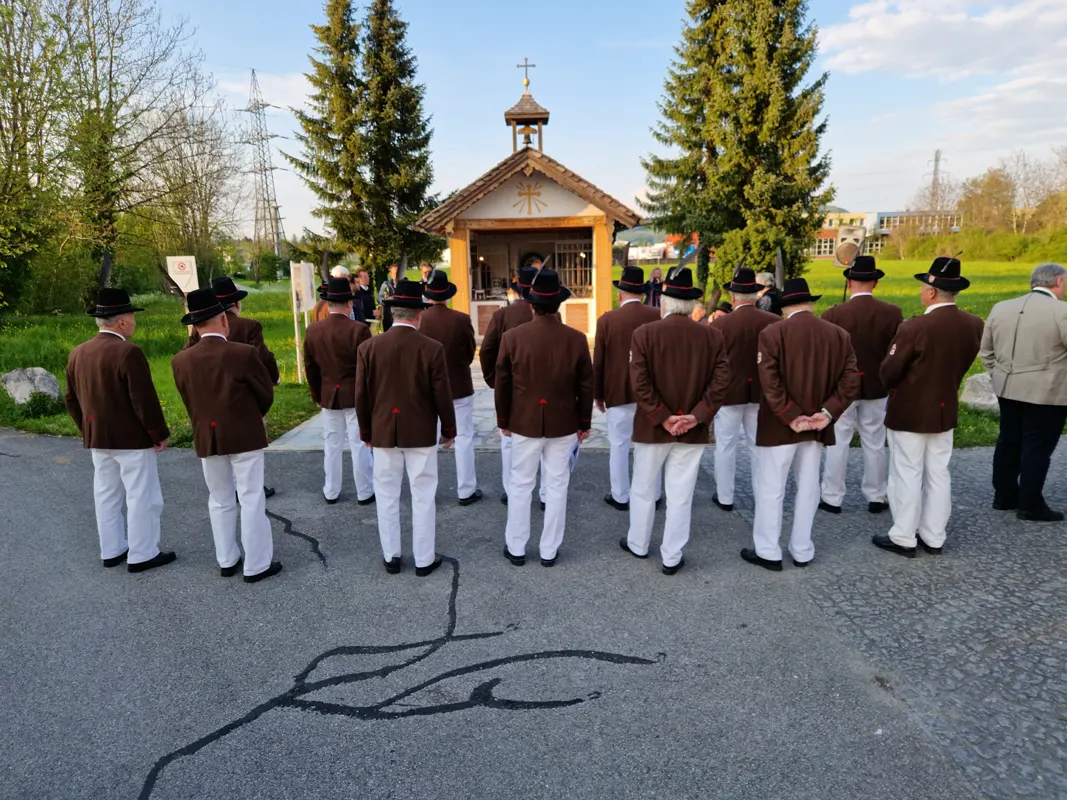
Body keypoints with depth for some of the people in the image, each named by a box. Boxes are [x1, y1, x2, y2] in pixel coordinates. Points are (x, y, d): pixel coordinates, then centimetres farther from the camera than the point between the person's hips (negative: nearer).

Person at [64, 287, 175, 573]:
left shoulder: (78, 353, 6)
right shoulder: (128, 352, -20)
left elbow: (72, 399, 12)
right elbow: (145, 401, -20)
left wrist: (88, 431, 21)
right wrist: (160, 434, -10)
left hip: (97, 439, 8)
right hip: (132, 438, -8)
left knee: (106, 496, 17)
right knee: (143, 498, 2)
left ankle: (111, 551, 27)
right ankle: (142, 555, 9)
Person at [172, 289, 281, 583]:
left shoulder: (180, 361, -4)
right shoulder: (244, 353, -16)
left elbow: (189, 402, 6)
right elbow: (266, 394, -6)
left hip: (206, 439, 4)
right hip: (245, 436, -4)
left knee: (220, 501, 17)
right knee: (251, 500, 4)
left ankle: (227, 561, 27)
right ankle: (257, 565, 11)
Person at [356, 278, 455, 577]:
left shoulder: (368, 347, -7)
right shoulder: (432, 349, -13)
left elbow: (362, 396, -1)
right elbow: (442, 396, -9)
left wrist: (366, 432, 12)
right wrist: (449, 430, 6)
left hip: (383, 433, 2)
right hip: (421, 433, -2)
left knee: (387, 496, 14)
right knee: (423, 497, 9)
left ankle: (391, 557, 25)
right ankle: (424, 559, 19)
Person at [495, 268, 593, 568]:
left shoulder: (512, 337, -9)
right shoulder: (577, 339, -8)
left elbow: (502, 385, -1)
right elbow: (585, 386, -1)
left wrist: (503, 421, 11)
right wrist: (585, 422, 11)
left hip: (524, 423, 0)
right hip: (563, 424, 0)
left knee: (520, 485, 12)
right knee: (556, 486, 10)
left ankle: (515, 548, 23)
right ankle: (549, 550, 21)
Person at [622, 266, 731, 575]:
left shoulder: (644, 334, -9)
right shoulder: (713, 336, -2)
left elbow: (640, 383, -16)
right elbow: (721, 381, -8)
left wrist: (663, 418, -12)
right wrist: (697, 416, -11)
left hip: (651, 428, -1)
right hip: (692, 431, 2)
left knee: (643, 489, 17)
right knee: (681, 495, 9)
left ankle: (638, 544, 34)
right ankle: (672, 556, 20)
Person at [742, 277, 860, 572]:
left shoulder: (771, 333, -9)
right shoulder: (838, 335, 5)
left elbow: (769, 383, -19)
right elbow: (851, 381, -3)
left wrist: (791, 417, -14)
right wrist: (827, 413, -8)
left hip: (778, 425, -4)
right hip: (816, 425, 5)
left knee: (771, 489, 6)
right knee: (808, 487, 14)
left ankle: (768, 552, 15)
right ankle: (802, 551, 24)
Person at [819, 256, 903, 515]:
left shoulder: (832, 315, -13)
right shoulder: (892, 314, -7)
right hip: (877, 387, 2)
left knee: (837, 443, 7)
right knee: (875, 444, 12)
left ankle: (832, 498, 14)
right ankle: (877, 498, 23)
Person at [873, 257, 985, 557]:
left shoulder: (915, 327, -23)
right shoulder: (974, 325, -3)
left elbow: (889, 371, -15)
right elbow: (962, 365, 8)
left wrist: (893, 387, 6)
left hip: (909, 412, -6)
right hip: (946, 411, 6)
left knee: (907, 475, 4)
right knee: (938, 475, 14)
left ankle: (903, 538, 13)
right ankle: (933, 537, 24)